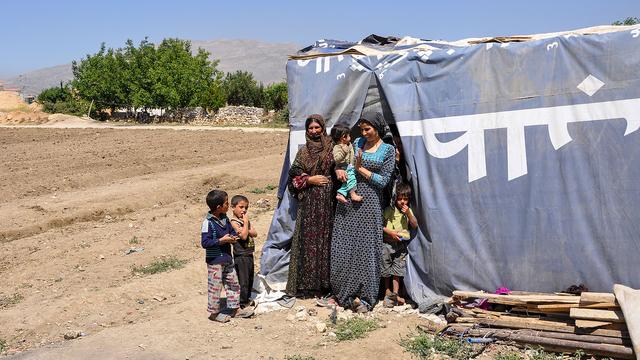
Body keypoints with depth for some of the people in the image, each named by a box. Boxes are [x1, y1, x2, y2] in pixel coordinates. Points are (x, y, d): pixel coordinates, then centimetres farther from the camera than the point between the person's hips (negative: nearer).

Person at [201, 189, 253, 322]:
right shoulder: (208, 222, -18)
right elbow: (205, 242, -21)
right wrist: (222, 240, -23)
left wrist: (233, 237, -3)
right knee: (215, 286, 2)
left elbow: (232, 231, 20)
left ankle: (234, 309, 28)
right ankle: (214, 312, 16)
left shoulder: (224, 218, 6)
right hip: (215, 260, -8)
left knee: (233, 283, 15)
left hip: (227, 259, 8)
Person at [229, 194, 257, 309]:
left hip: (249, 254, 9)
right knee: (243, 280, -3)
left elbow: (255, 233, 5)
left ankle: (247, 299, 32)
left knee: (250, 279, 18)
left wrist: (247, 230, -13)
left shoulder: (245, 220, 11)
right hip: (241, 255, -9)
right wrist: (246, 223, -20)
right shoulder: (234, 222, -14)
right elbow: (243, 236, -24)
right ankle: (242, 303, 6)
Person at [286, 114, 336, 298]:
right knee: (308, 238, -2)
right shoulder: (303, 151, 10)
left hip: (327, 200, -1)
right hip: (309, 201, 1)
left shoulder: (331, 148, 7)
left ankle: (324, 282, 6)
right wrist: (310, 180, -6)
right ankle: (306, 284, 4)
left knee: (325, 237, -2)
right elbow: (294, 176, 8)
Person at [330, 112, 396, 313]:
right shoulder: (358, 143, 10)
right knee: (342, 246, 3)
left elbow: (383, 181, -5)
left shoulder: (388, 150, 0)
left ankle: (364, 297, 7)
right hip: (348, 200, 4)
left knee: (366, 247, -2)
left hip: (369, 203, -3)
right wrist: (339, 169, -4)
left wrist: (361, 169, -9)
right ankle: (344, 293, 15)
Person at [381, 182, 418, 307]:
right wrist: (390, 232, -18)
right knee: (386, 269, 5)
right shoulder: (389, 210, -6)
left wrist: (408, 214, -9)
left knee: (398, 269, 1)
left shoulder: (408, 211, 9)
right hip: (388, 243, -3)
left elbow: (415, 226, 4)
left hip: (402, 245, 3)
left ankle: (395, 293, 3)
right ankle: (387, 291, 18)